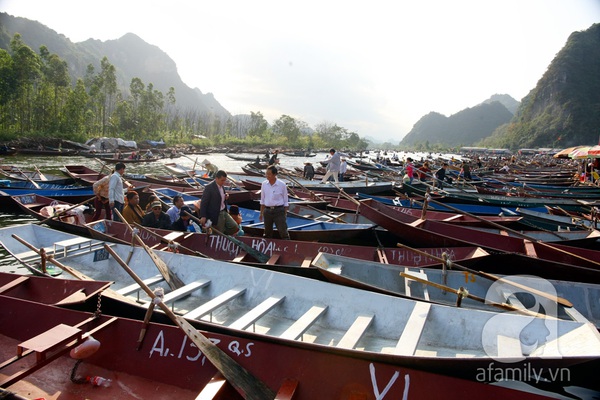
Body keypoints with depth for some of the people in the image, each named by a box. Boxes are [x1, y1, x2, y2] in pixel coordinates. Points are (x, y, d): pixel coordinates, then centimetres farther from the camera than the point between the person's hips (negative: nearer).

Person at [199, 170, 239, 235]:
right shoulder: (209, 187, -17)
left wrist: (225, 197, 0)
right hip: (216, 216, -8)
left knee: (235, 227, 3)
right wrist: (203, 217, -22)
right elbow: (203, 203, -17)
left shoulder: (222, 187, 7)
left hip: (224, 212, 8)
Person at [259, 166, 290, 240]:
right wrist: (261, 213, 12)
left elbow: (285, 201, 1)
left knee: (283, 231, -5)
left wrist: (285, 214, 0)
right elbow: (262, 200, 12)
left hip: (279, 210, -3)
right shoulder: (264, 184, 3)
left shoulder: (282, 185, -6)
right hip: (267, 211, 4)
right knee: (268, 232, 12)